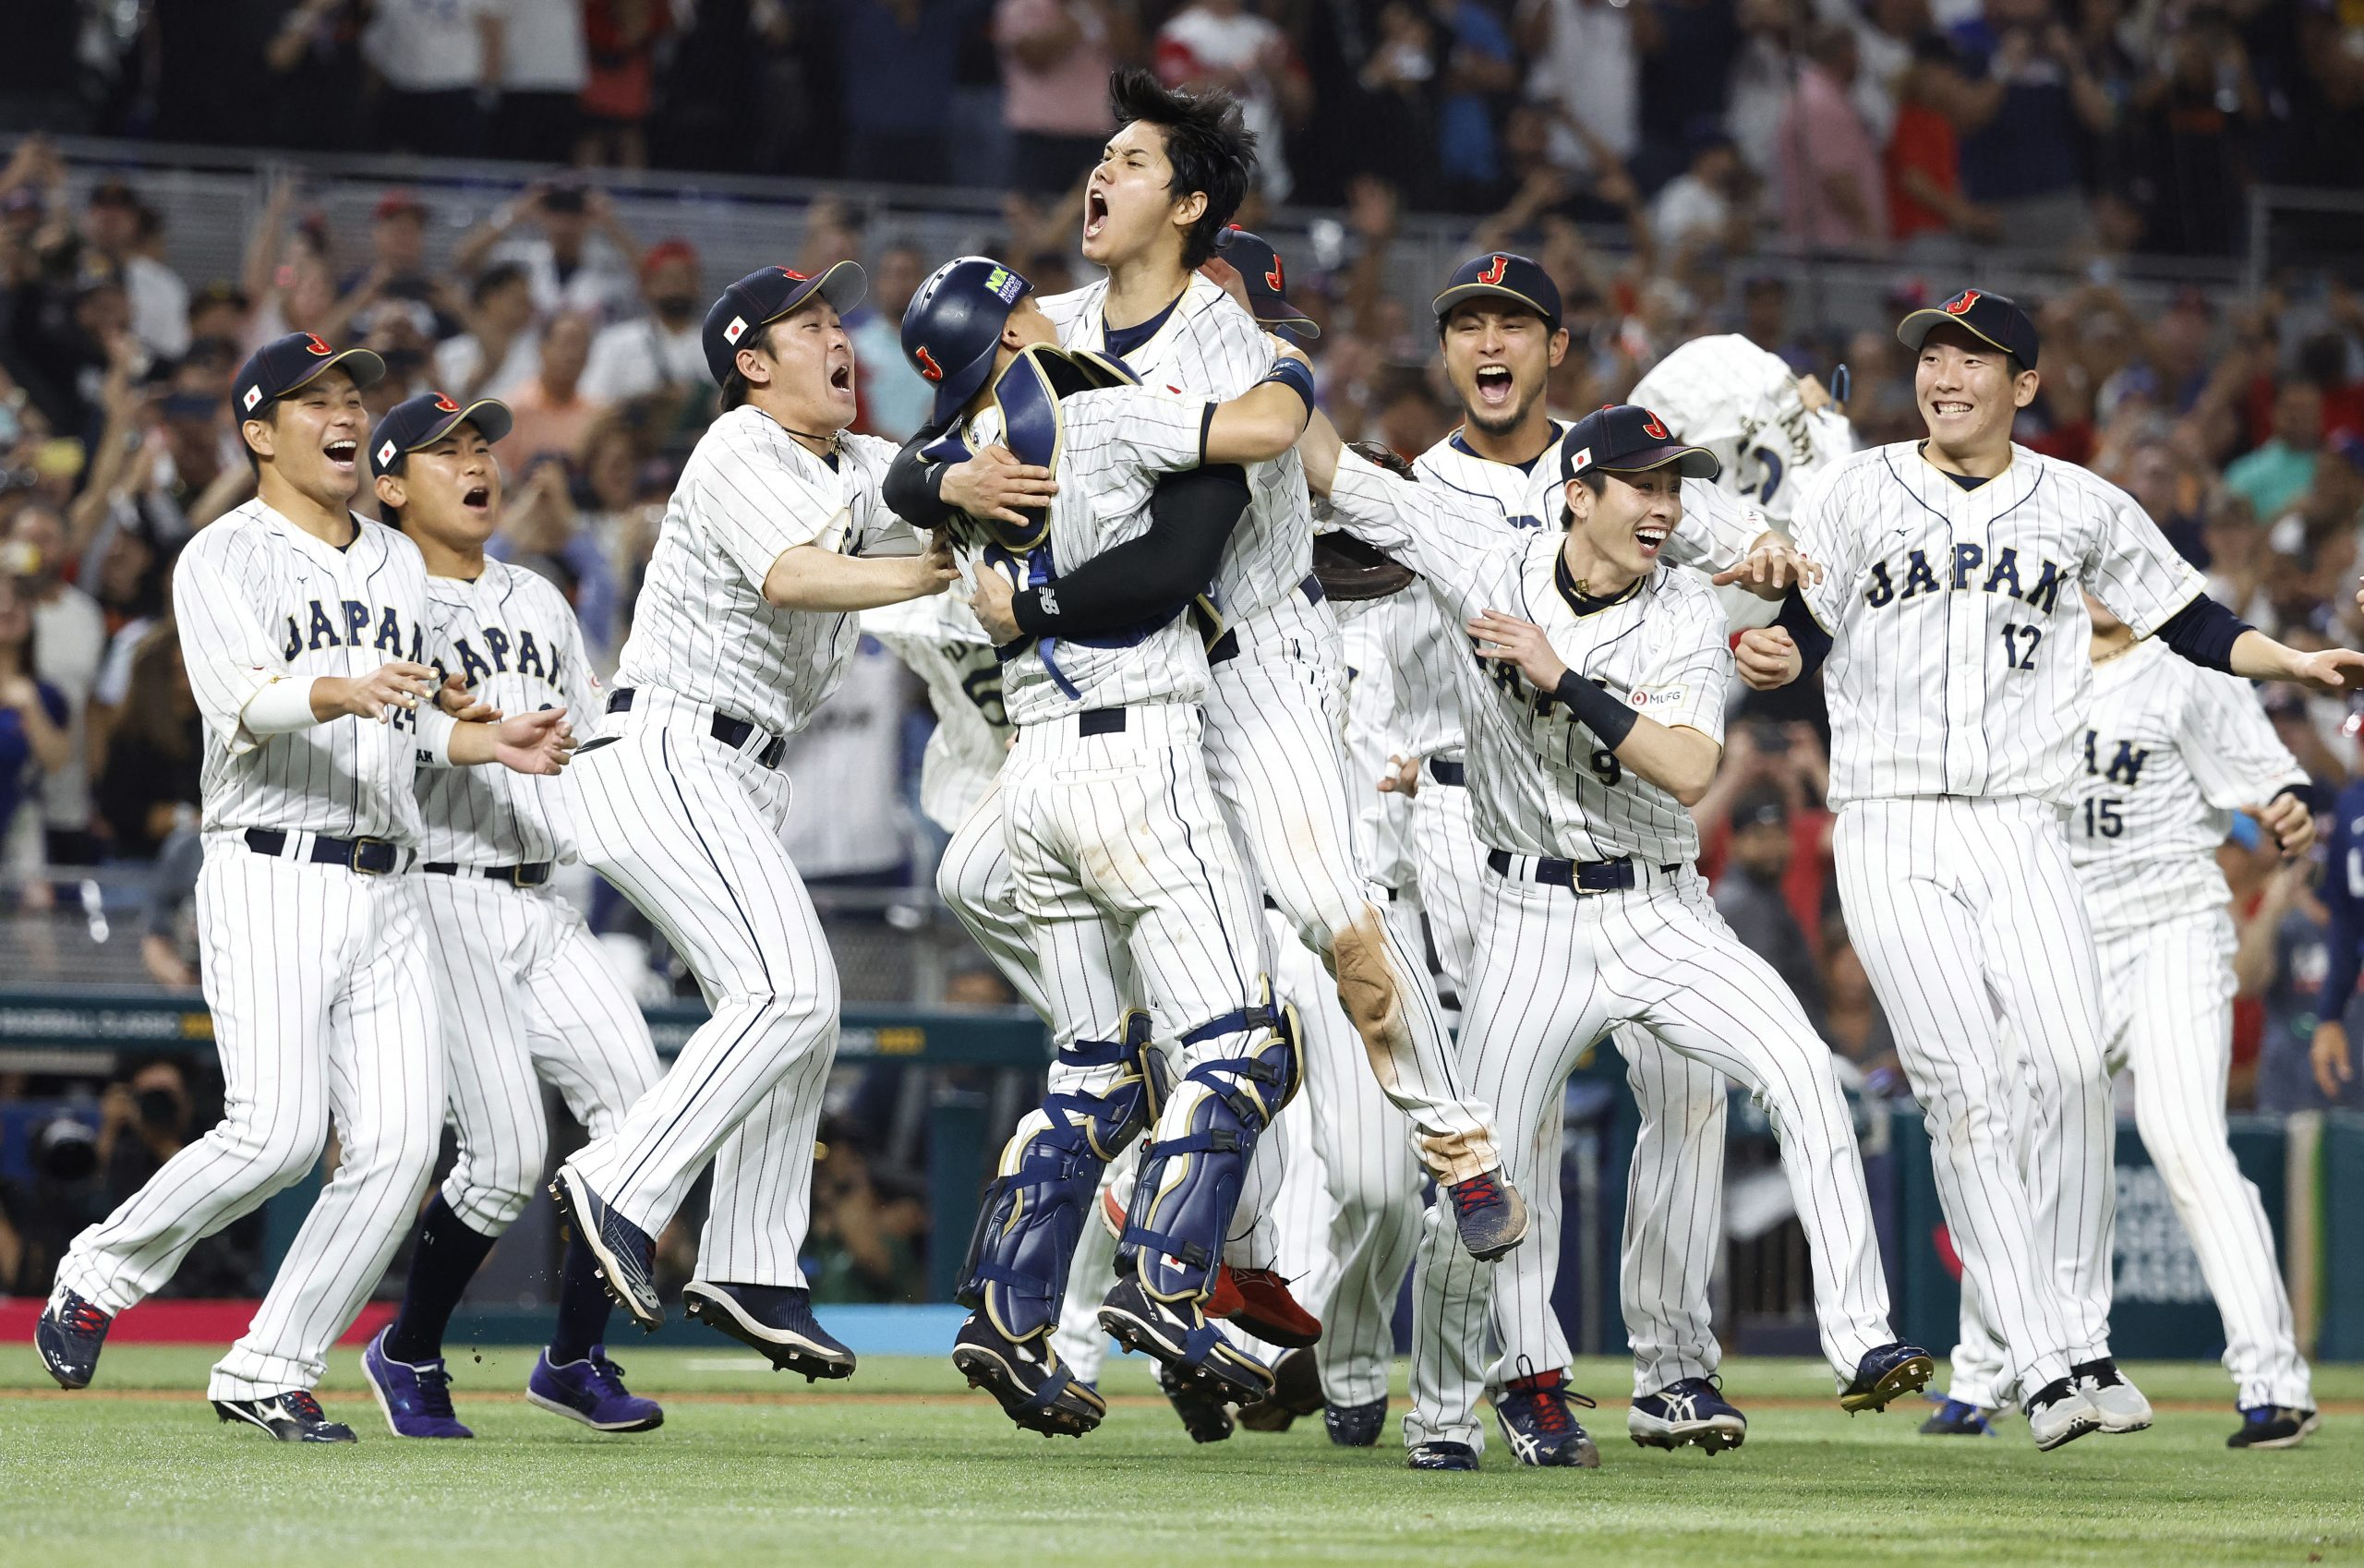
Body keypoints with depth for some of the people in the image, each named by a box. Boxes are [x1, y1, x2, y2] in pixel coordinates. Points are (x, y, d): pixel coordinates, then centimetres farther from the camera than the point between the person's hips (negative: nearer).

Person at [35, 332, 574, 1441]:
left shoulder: (398, 562, 21)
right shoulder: (226, 558, -2)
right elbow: (240, 703, -19)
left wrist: (491, 744, 10)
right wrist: (339, 693, -39)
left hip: (384, 892, 7)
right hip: (271, 879, -7)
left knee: (400, 1143, -7)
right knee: (279, 1132, -18)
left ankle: (268, 1371, 1)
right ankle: (99, 1277, 5)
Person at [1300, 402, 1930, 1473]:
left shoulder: (1688, 618, -6)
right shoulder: (1482, 557, -4)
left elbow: (1689, 771, -21)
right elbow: (1330, 470, 2)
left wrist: (1561, 676, -25)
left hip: (1661, 918, 0)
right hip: (1530, 922, 0)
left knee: (1801, 1067, -21)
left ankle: (1859, 1343, -23)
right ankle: (1444, 1415, 17)